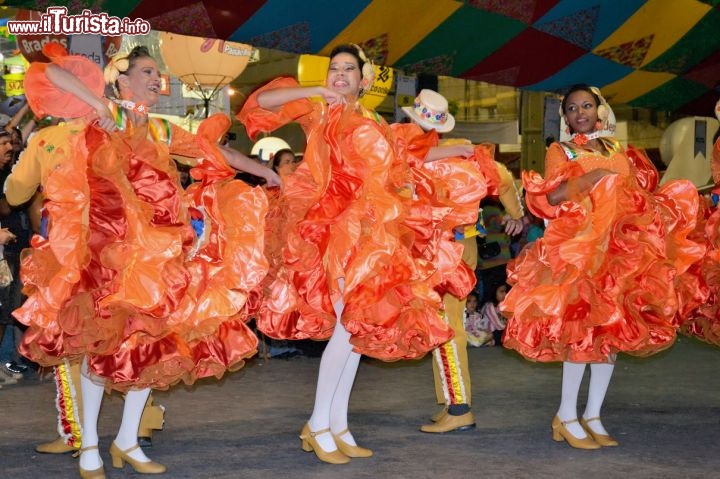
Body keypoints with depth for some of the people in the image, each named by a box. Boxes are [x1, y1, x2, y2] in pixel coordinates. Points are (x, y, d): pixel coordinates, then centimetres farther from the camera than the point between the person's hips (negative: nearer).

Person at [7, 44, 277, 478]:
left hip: (157, 250, 5)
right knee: (105, 340, -6)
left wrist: (268, 173, 19)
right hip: (110, 246, -5)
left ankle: (128, 441, 15)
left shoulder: (163, 131, 17)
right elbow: (47, 72, -8)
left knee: (155, 341, 3)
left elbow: (217, 153, 21)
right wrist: (98, 104, -15)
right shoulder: (100, 117, 2)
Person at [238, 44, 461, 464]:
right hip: (335, 226, -6)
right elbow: (263, 102, -4)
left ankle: (338, 424, 11)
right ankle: (318, 424, -6)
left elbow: (396, 172, 23)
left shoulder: (376, 125, 19)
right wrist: (316, 91, -10)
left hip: (371, 232, 6)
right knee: (349, 323, -16)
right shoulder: (317, 113, 6)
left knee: (361, 324, 4)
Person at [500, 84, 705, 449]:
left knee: (612, 329, 3)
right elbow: (553, 196, -12)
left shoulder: (617, 150, 19)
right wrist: (596, 176, -15)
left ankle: (593, 415, 10)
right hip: (580, 247, -5)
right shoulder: (560, 151, 4)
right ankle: (566, 416, -4)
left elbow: (639, 194, 17)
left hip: (623, 248, 5)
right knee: (583, 327, -13)